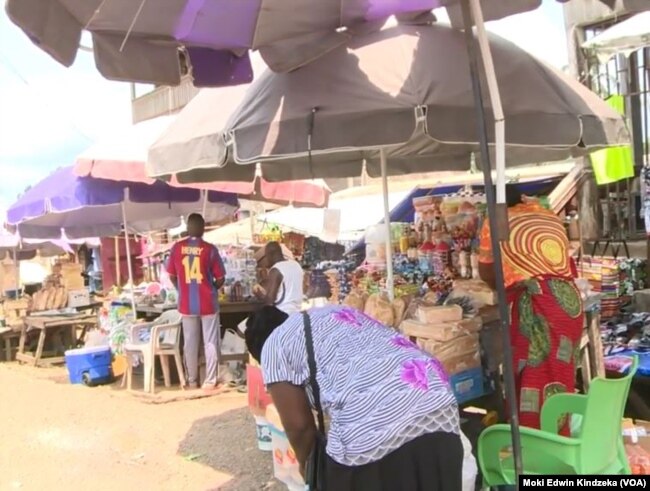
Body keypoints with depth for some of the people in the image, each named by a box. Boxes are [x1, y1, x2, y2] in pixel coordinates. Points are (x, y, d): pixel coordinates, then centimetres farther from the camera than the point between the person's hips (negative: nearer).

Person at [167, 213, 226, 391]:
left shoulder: (177, 248, -2)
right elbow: (220, 279, -5)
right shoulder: (210, 249, -9)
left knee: (190, 343, 11)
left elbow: (172, 276, 6)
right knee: (210, 343, 5)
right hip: (208, 303, -2)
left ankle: (192, 381, 17)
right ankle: (210, 381, 6)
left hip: (186, 303, 2)